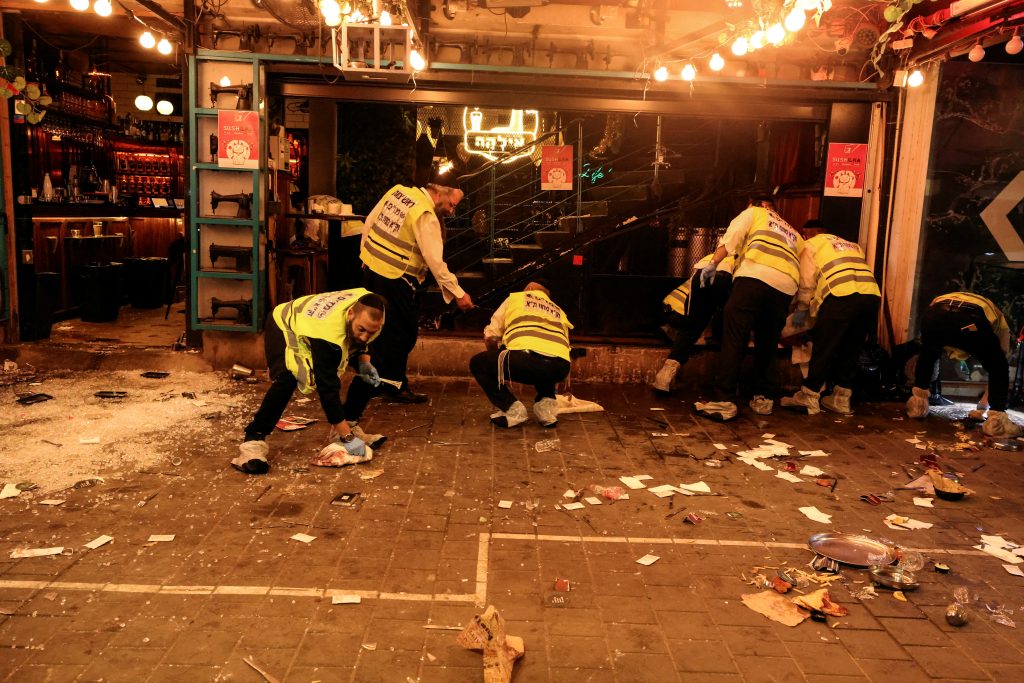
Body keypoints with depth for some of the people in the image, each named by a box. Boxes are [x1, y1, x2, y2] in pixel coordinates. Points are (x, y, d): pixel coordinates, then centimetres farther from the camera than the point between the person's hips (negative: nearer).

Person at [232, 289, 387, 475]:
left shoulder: (370, 308, -27)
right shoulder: (327, 336, -46)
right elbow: (327, 388, -42)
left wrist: (364, 360, -19)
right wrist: (347, 437, -40)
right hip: (285, 326, -7)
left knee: (370, 376, -4)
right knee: (287, 379, -36)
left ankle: (349, 425, 12)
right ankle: (253, 442, -24)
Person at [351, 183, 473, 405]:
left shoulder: (398, 191, 5)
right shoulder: (426, 217, -19)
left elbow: (369, 222, 12)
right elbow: (435, 262, -21)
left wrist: (365, 253, 23)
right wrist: (458, 293, -15)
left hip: (371, 267, 9)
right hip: (395, 279, -9)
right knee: (402, 333, 6)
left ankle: (365, 386, 31)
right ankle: (396, 387, 17)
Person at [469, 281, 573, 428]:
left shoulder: (515, 297, 27)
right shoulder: (559, 311, 36)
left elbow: (490, 337, 23)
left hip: (527, 359, -5)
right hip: (560, 368, 5)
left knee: (477, 363, 20)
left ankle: (513, 410, 8)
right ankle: (547, 406, 17)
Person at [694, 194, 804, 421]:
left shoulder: (754, 213, 26)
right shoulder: (794, 235, 39)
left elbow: (731, 238, 6)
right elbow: (806, 276, 34)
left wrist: (713, 264, 0)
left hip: (755, 277, -5)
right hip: (785, 286, 5)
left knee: (733, 340, -7)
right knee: (767, 344, 18)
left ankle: (724, 402, -13)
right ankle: (764, 398, 21)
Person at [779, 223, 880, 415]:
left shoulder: (810, 245, 17)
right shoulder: (851, 244, 35)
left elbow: (807, 281, 11)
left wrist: (802, 309, 22)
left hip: (843, 295, -6)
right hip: (871, 295, 6)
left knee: (823, 347, 2)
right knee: (851, 349, 14)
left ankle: (809, 397, 5)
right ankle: (841, 398, 19)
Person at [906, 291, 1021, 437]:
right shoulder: (999, 318, 42)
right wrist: (983, 404, 48)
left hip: (933, 316, 3)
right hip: (970, 320, -3)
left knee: (926, 356, 36)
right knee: (999, 369, 21)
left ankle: (917, 406, 37)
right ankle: (996, 421, 14)